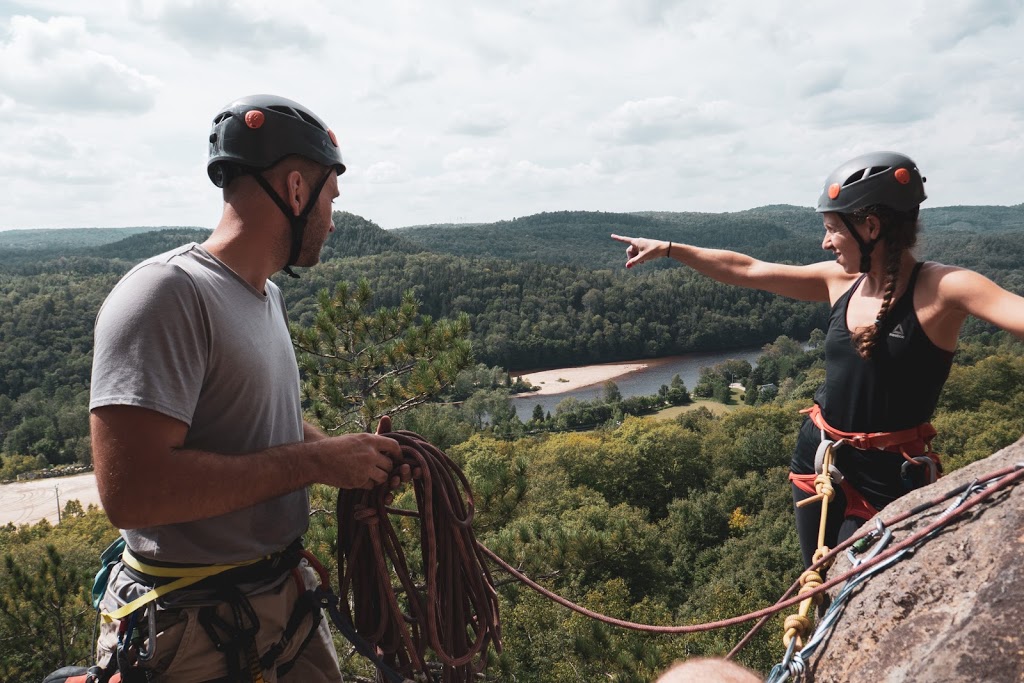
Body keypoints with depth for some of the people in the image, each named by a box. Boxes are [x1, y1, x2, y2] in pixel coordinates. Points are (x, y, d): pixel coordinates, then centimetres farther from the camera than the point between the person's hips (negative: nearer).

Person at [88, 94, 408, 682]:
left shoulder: (268, 295, 8)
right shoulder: (167, 293, -20)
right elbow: (130, 490, -29)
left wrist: (351, 456, -1)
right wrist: (316, 461, -23)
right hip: (199, 629, -8)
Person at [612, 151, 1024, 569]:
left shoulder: (942, 288, -16)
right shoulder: (840, 281, 0)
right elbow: (745, 271, 7)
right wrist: (667, 249, 9)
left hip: (887, 478, -5)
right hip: (816, 458, 6)